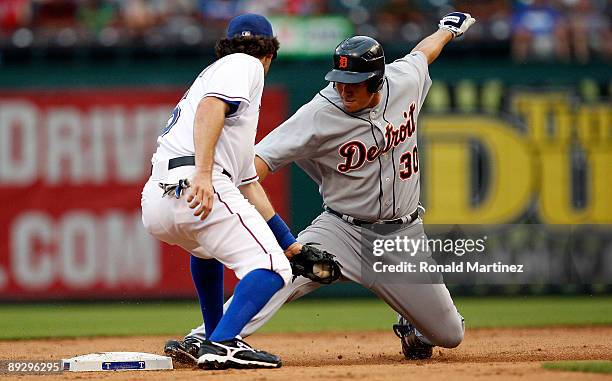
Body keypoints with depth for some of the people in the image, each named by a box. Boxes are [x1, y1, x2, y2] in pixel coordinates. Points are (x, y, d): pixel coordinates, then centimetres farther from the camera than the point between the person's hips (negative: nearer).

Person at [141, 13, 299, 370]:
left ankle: (215, 340, 38)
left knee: (208, 243, 39)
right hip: (193, 185, -9)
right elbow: (208, 108, -12)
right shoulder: (245, 65, 11)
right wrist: (203, 173, -25)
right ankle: (221, 345, -28)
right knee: (273, 270, -10)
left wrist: (294, 247, 35)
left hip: (156, 203, 9)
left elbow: (248, 184, 36)